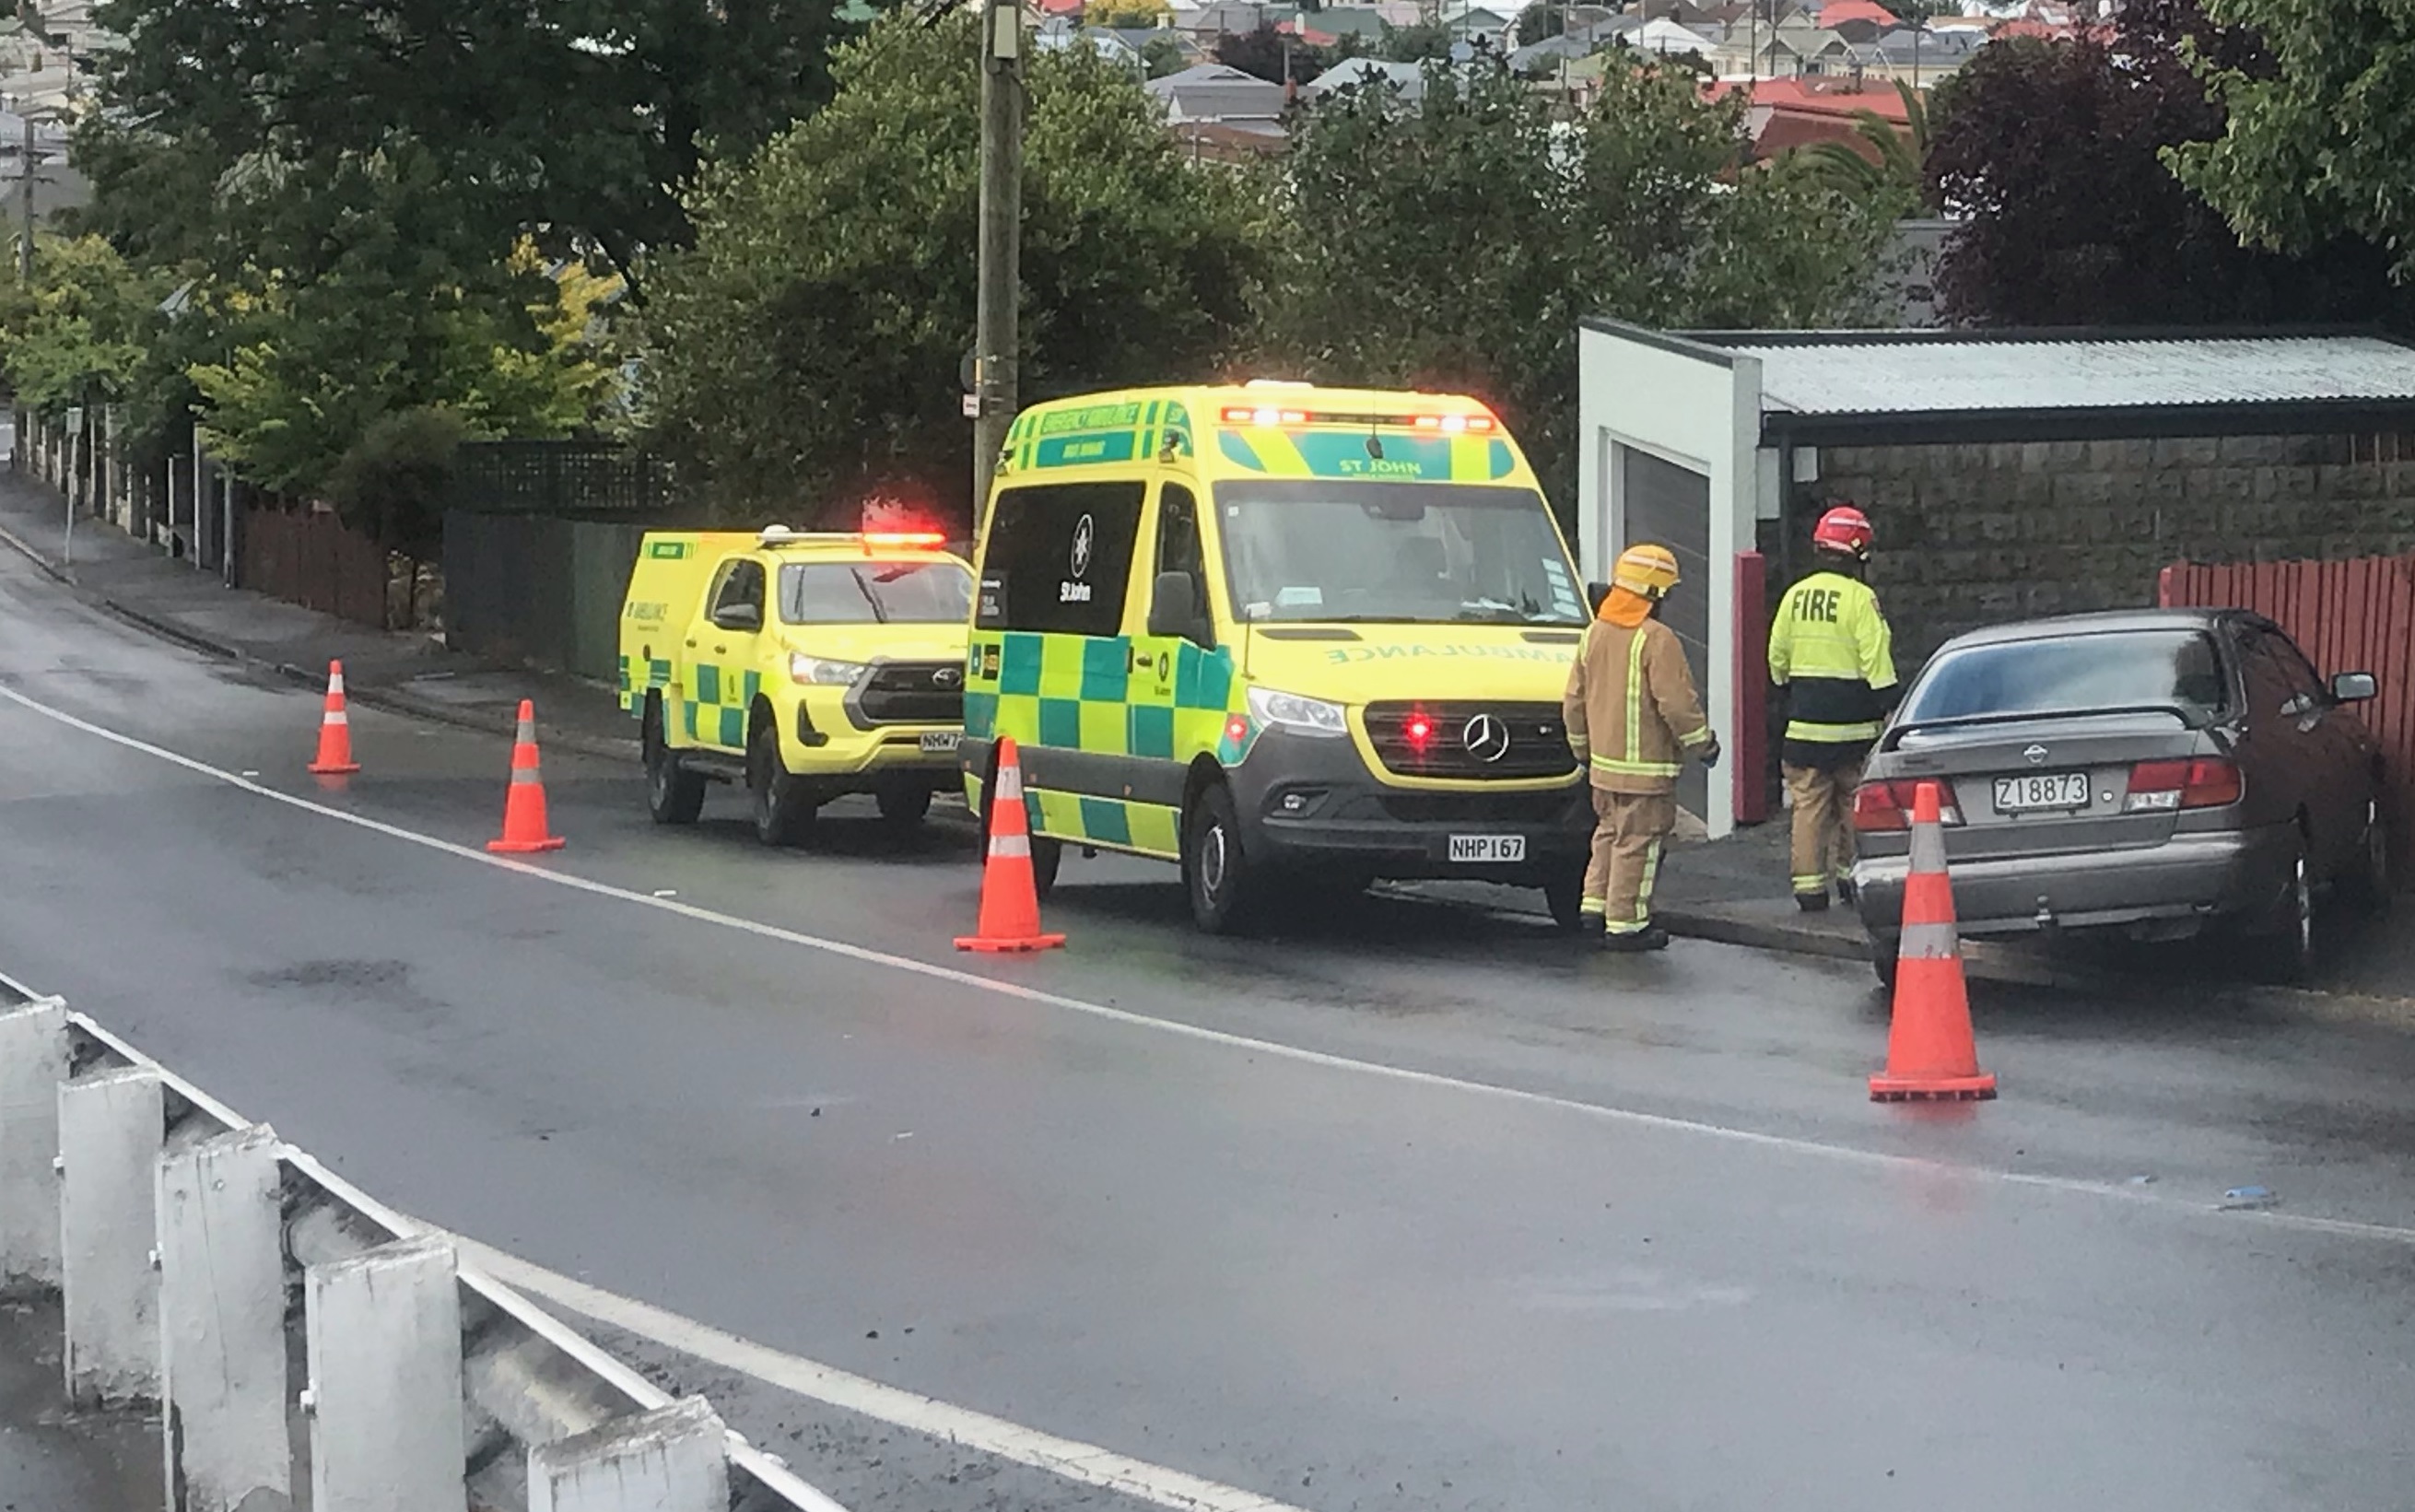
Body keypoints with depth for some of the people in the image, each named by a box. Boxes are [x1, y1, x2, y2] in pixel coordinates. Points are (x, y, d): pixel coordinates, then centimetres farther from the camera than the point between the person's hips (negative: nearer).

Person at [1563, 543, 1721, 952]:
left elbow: (1573, 700, 14)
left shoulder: (1594, 634, 8)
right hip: (1645, 768, -8)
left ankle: (1595, 905, 21)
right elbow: (1677, 703, -18)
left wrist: (1583, 749, 25)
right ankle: (1625, 925, 2)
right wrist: (1704, 744, -4)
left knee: (1609, 834, 21)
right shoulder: (1656, 640, -17)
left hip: (1603, 764, 8)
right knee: (1637, 843, -1)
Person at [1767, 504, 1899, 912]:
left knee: (1809, 805, 5)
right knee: (1855, 803, 9)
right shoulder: (1860, 598, -10)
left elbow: (1777, 658, 13)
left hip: (1804, 725, 4)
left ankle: (1809, 885, 4)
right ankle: (1851, 875, 14)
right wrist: (1890, 712, -7)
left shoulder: (1795, 596, 5)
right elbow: (1877, 663, -12)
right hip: (1853, 725, -4)